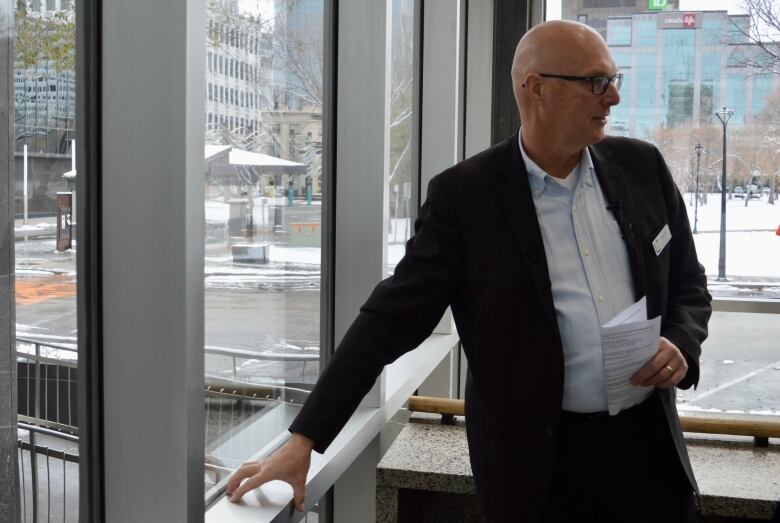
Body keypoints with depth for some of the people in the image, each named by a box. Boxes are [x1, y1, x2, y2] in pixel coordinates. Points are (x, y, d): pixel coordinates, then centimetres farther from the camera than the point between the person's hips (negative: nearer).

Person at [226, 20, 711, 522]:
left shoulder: (642, 166, 2)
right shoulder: (465, 194, -9)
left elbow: (689, 285, 13)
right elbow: (393, 317, -10)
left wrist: (681, 345, -10)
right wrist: (303, 442, -13)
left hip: (648, 440, 3)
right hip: (533, 457, -3)